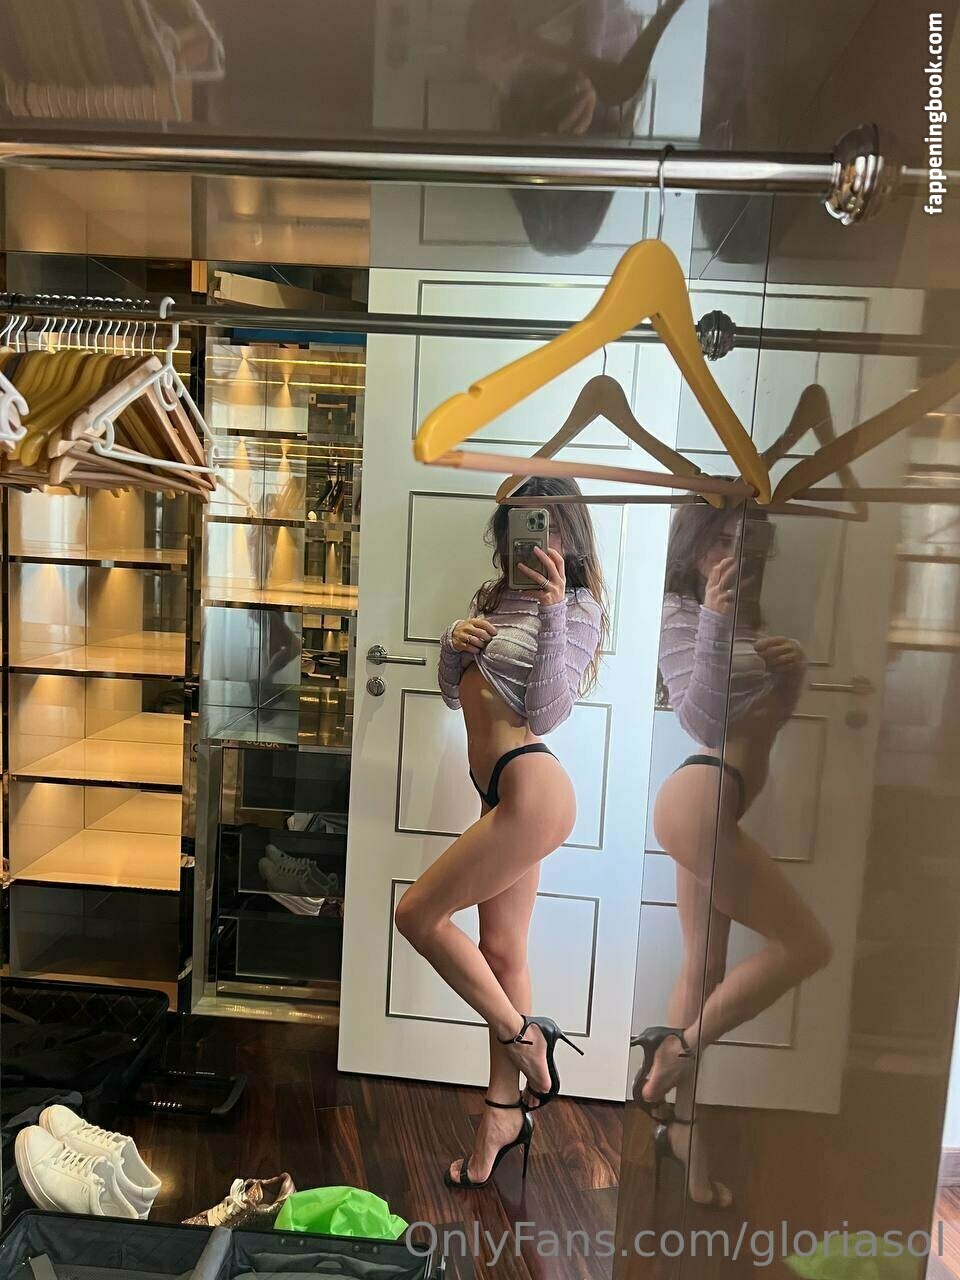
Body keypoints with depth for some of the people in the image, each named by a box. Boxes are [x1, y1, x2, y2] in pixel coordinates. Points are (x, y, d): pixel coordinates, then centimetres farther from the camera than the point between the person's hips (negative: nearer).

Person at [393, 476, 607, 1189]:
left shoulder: (578, 608, -6)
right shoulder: (497, 597, 15)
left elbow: (545, 712, -16)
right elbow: (456, 695, 18)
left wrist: (552, 611, -21)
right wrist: (454, 643, -2)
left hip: (531, 789, -8)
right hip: (502, 793, 8)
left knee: (417, 914, -3)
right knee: (502, 954, 15)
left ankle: (525, 1036, 14)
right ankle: (505, 1113, 31)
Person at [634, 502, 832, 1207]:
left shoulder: (750, 621, 17)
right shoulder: (680, 613, -8)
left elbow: (772, 714, 19)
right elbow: (705, 718, -18)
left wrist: (794, 668, -2)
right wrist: (715, 624, -29)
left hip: (718, 809, 9)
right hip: (700, 799, -9)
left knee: (706, 968, 14)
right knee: (806, 944, -4)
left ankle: (681, 1126, 28)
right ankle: (677, 1046, 8)